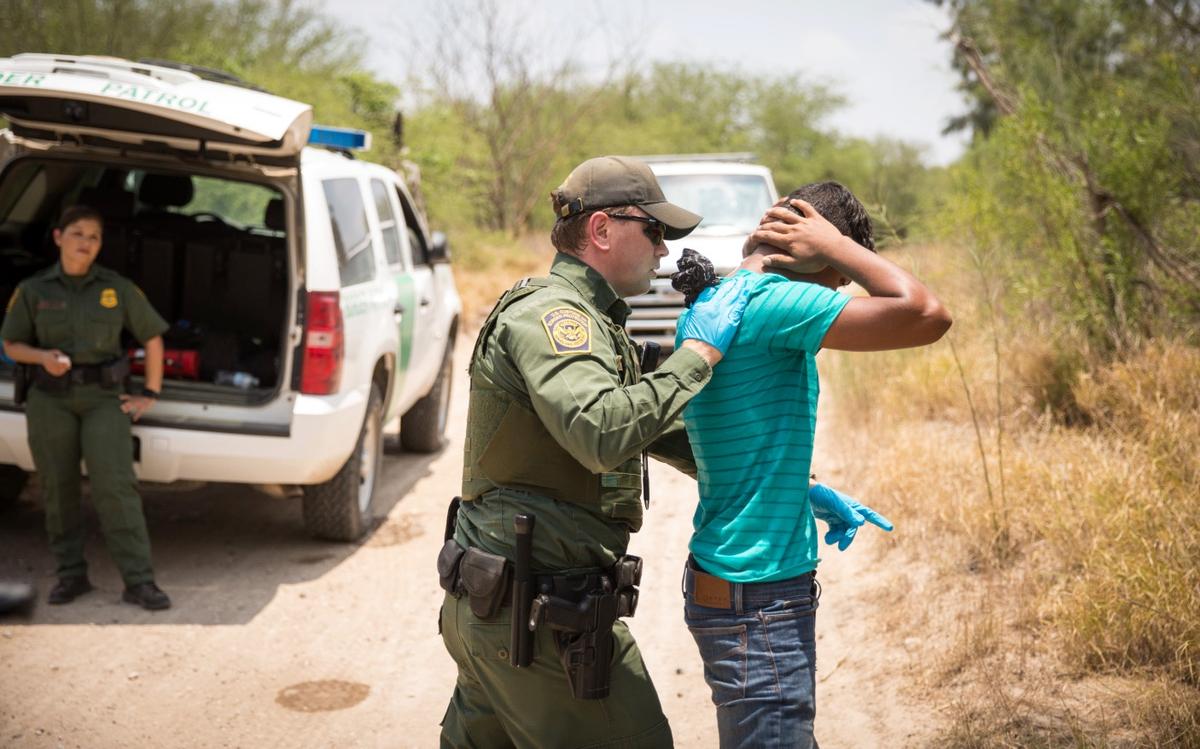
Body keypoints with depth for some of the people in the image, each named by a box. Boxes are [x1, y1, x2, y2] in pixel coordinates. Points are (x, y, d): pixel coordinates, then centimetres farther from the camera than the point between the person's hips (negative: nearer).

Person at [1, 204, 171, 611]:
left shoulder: (119, 289, 2)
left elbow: (153, 337, 10)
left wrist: (150, 394, 7)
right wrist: (43, 357, -12)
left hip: (104, 398, -1)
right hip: (50, 400, 2)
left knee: (116, 486, -12)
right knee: (58, 489, 5)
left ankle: (138, 581, -11)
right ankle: (71, 574, 18)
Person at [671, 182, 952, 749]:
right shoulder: (773, 302, -20)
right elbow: (926, 315, -26)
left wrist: (811, 496, 18)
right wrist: (836, 245, -14)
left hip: (725, 581, 10)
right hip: (757, 600, -10)